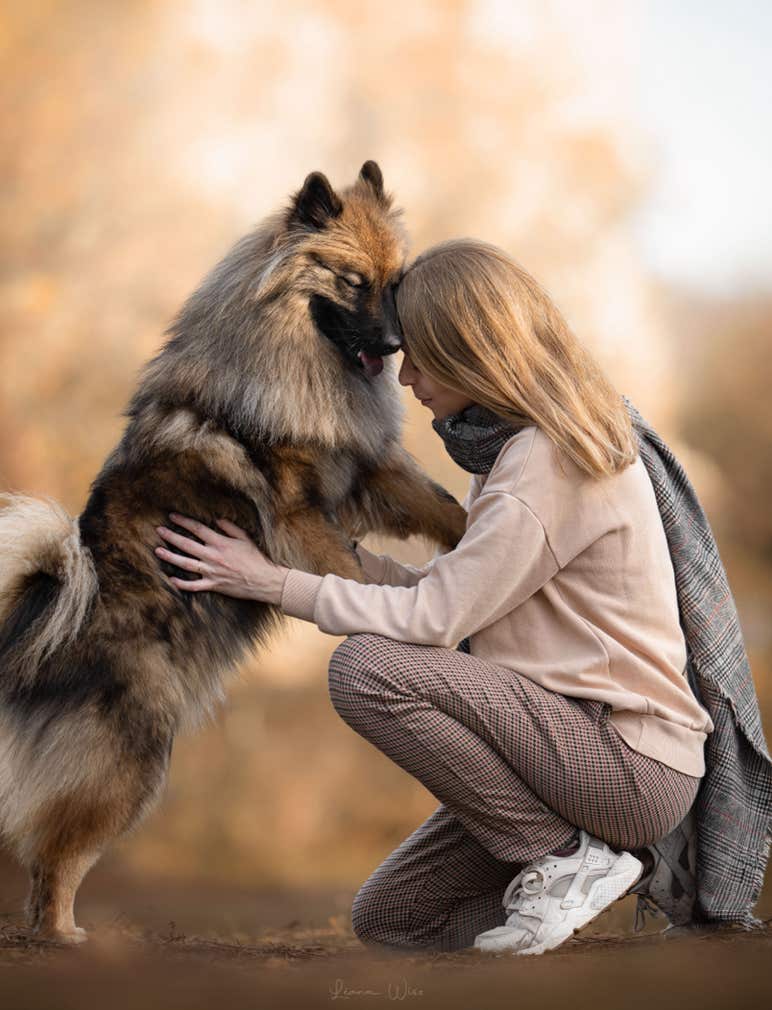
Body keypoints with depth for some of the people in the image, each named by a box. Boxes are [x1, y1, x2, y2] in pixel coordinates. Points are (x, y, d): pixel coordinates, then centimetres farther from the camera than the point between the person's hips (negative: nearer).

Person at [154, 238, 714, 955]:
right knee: (385, 918, 9)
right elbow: (448, 591, 10)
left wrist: (274, 583, -13)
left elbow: (436, 619, -20)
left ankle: (566, 857, -12)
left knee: (365, 667, -23)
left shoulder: (549, 461, -20)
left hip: (638, 771, -9)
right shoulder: (522, 445, 12)